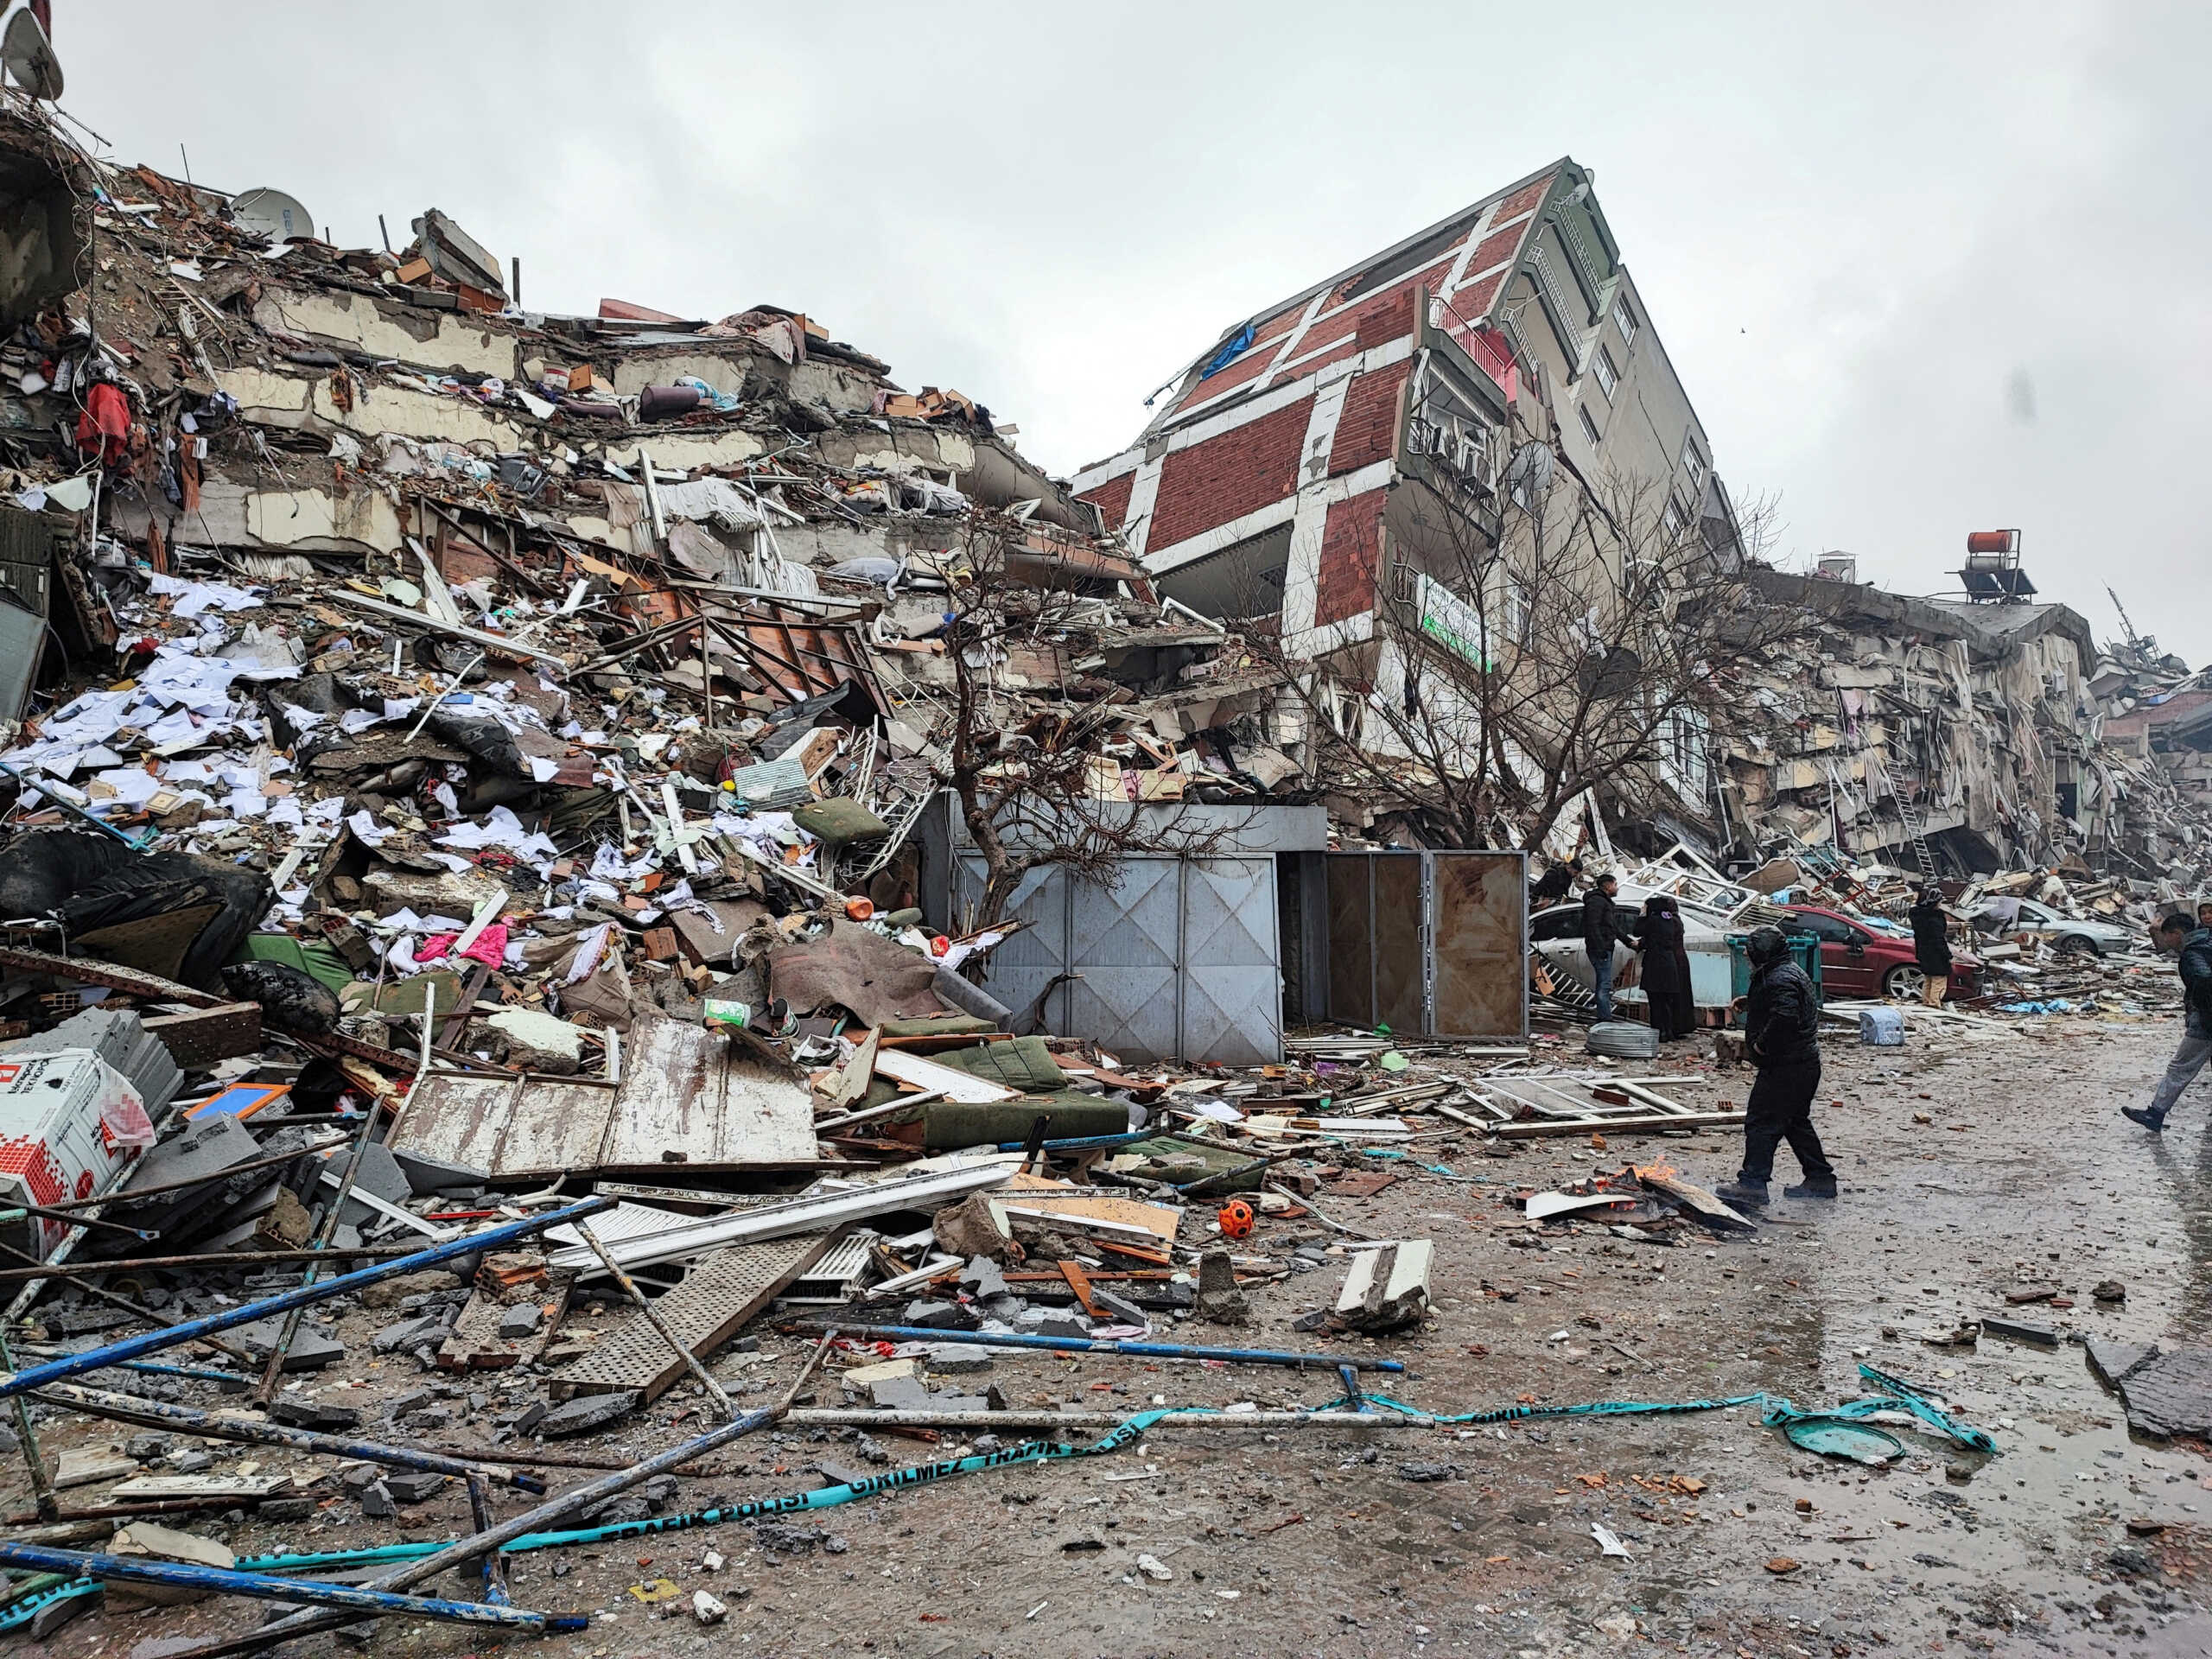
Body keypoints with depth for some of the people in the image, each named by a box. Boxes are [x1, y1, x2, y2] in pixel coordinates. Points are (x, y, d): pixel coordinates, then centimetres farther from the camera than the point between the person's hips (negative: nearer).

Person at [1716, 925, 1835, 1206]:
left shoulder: (1780, 980, -19)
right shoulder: (1791, 972, 16)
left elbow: (1785, 1017, -34)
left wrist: (1762, 1044, -22)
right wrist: (1749, 1004, 13)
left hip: (1784, 1067, -11)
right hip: (1804, 1064, 11)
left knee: (1761, 1122, -7)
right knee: (1796, 1122, 20)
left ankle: (1753, 1182, -7)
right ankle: (1820, 1178, 26)